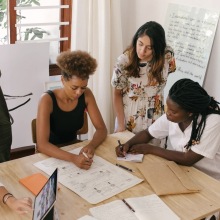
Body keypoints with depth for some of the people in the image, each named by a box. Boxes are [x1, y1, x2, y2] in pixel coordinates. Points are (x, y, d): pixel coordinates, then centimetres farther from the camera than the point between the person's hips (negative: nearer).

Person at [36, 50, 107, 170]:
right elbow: (42, 144, -30)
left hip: (73, 147, 4)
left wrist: (91, 145, -28)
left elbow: (101, 129, -7)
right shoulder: (47, 100, -24)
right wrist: (73, 158, -44)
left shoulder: (86, 95, -10)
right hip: (50, 154, -4)